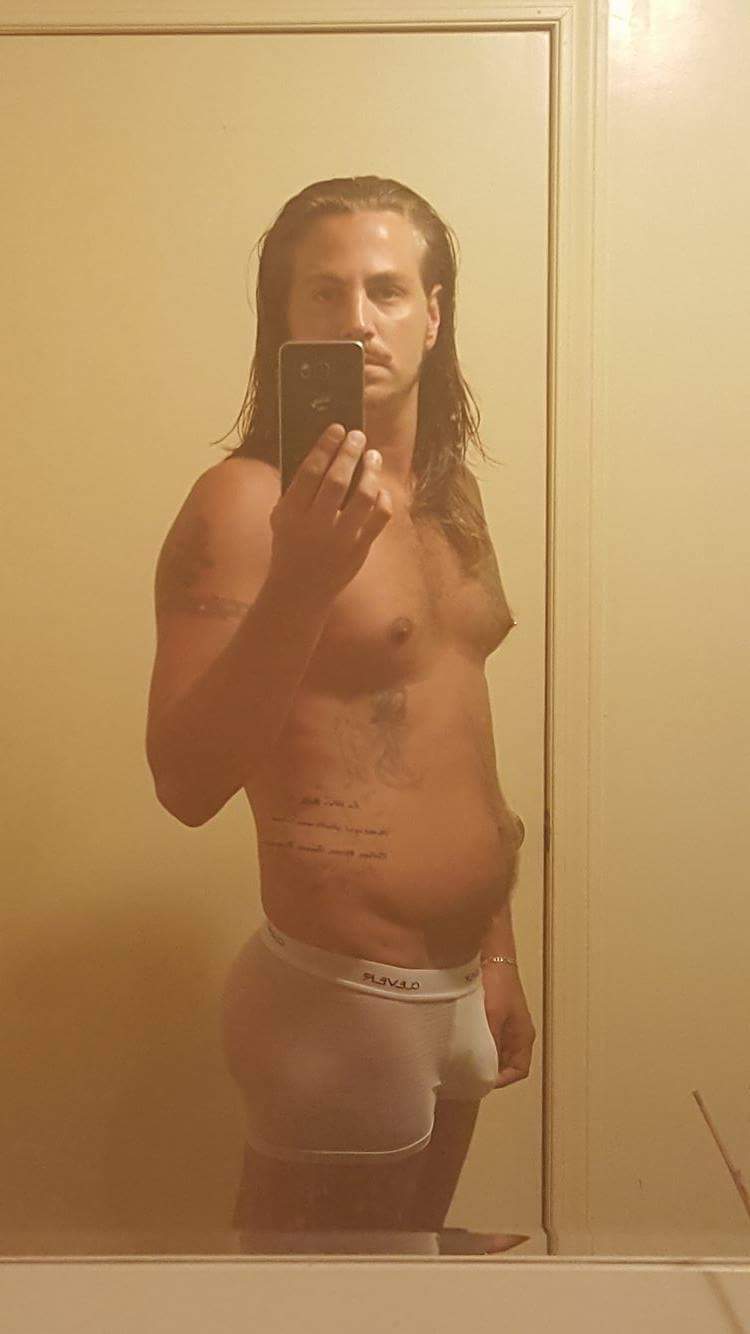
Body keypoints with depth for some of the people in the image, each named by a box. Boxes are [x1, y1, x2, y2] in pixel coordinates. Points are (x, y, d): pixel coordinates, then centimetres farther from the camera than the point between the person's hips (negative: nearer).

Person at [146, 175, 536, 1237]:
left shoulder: (451, 489, 8)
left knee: (417, 1251, 24)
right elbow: (186, 784, -22)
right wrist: (299, 586, -35)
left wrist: (497, 956, 16)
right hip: (341, 1000, -7)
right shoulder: (246, 502, -16)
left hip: (454, 988, 7)